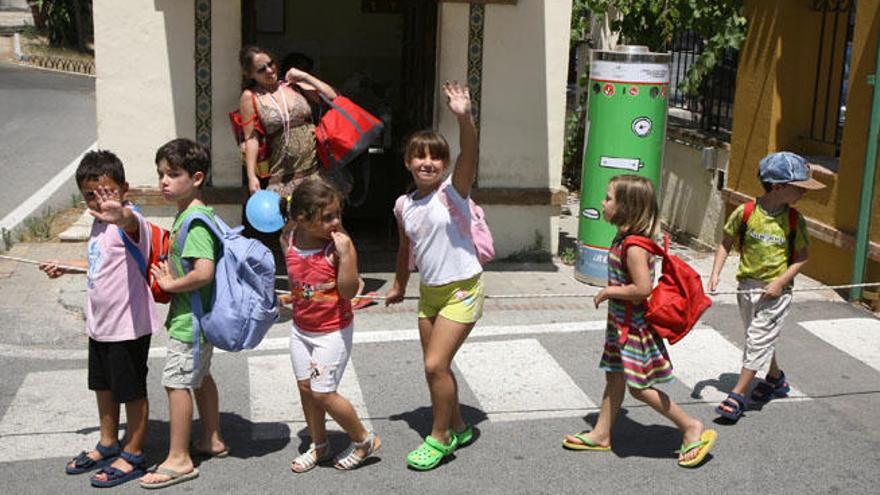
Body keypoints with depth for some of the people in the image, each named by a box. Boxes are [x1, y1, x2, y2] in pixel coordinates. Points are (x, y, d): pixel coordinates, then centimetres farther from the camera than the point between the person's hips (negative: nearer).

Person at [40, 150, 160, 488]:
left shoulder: (129, 222, -22)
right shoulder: (99, 223, 7)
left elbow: (131, 222, -50)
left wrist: (120, 215, -72)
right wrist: (66, 267, 31)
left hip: (128, 325, -9)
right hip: (99, 323, 10)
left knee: (132, 392, 5)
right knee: (103, 386, 23)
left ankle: (132, 455, 21)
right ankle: (108, 445, 41)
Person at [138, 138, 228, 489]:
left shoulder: (194, 220, -24)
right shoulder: (188, 213, 7)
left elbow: (204, 272, -33)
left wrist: (171, 284, -20)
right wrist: (170, 274, 8)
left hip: (190, 317, -10)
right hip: (199, 314, 10)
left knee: (176, 381, -2)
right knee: (200, 376, 21)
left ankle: (179, 459, 8)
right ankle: (212, 440, 36)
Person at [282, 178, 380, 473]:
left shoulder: (340, 245, -21)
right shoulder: (290, 241, -5)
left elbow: (349, 291, -26)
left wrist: (345, 254, -34)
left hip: (333, 332, -6)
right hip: (301, 328, 6)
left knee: (322, 393, -4)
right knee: (305, 387, 15)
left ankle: (363, 440, 18)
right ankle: (319, 445, 35)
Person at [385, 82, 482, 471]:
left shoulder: (453, 190, -14)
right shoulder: (404, 206, 2)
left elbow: (469, 155, -33)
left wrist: (463, 117, -50)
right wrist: (399, 285, 28)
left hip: (462, 289, -6)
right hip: (429, 292, 7)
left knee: (435, 364, -10)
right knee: (435, 366, 14)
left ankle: (439, 437, 10)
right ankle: (458, 428, 35)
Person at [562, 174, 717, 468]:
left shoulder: (634, 246, -25)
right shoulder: (623, 238, 5)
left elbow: (643, 288, -30)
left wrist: (608, 292, -20)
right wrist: (611, 292, 9)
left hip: (634, 326, -10)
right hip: (621, 323, 10)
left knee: (639, 386, -3)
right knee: (614, 377, 18)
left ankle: (692, 428, 8)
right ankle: (601, 435, 30)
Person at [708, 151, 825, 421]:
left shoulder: (794, 221, -9)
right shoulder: (745, 212, -10)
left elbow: (801, 257, -2)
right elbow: (726, 243, 1)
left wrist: (780, 282, -14)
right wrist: (715, 273, -9)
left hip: (776, 290, -2)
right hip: (748, 285, 2)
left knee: (758, 341, -5)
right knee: (761, 338, 18)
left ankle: (738, 395, 3)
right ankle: (776, 378, 43)